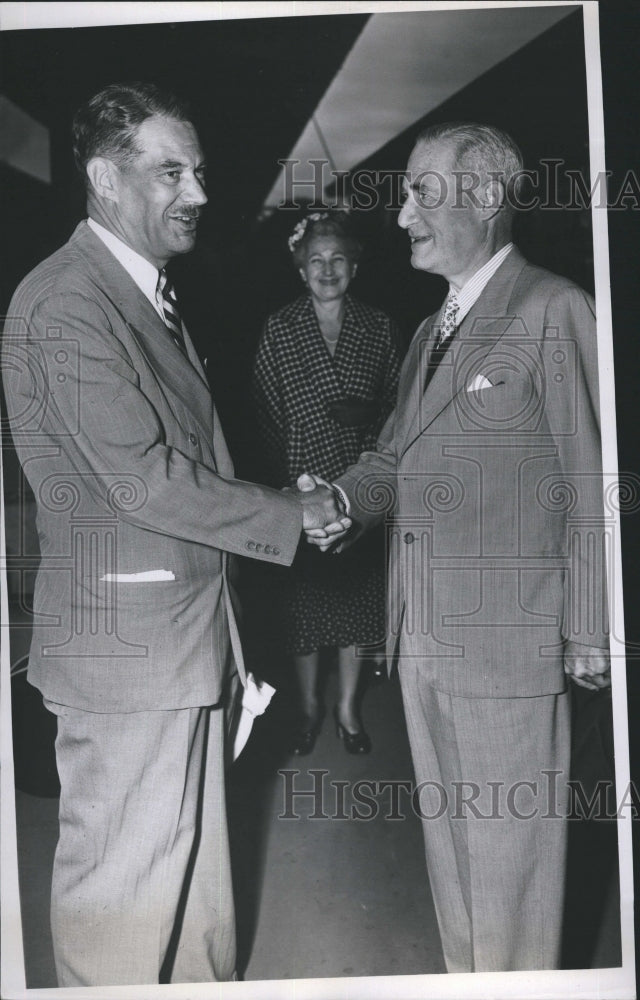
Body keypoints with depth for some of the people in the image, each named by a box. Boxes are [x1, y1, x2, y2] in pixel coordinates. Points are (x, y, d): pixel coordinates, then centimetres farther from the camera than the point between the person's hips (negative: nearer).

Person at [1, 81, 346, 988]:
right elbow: (145, 483, -21)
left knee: (192, 860, 21)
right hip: (127, 644, -9)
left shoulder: (152, 293, 15)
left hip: (188, 636, 9)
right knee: (123, 880, 8)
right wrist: (292, 513, -10)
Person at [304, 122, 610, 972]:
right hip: (424, 637, 8)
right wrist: (341, 501, -6)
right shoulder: (431, 331, 16)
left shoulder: (554, 310, -7)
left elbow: (592, 483, -9)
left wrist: (588, 632, -8)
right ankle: (464, 975, 37)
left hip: (508, 640, -7)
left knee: (509, 844, 6)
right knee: (447, 833, 19)